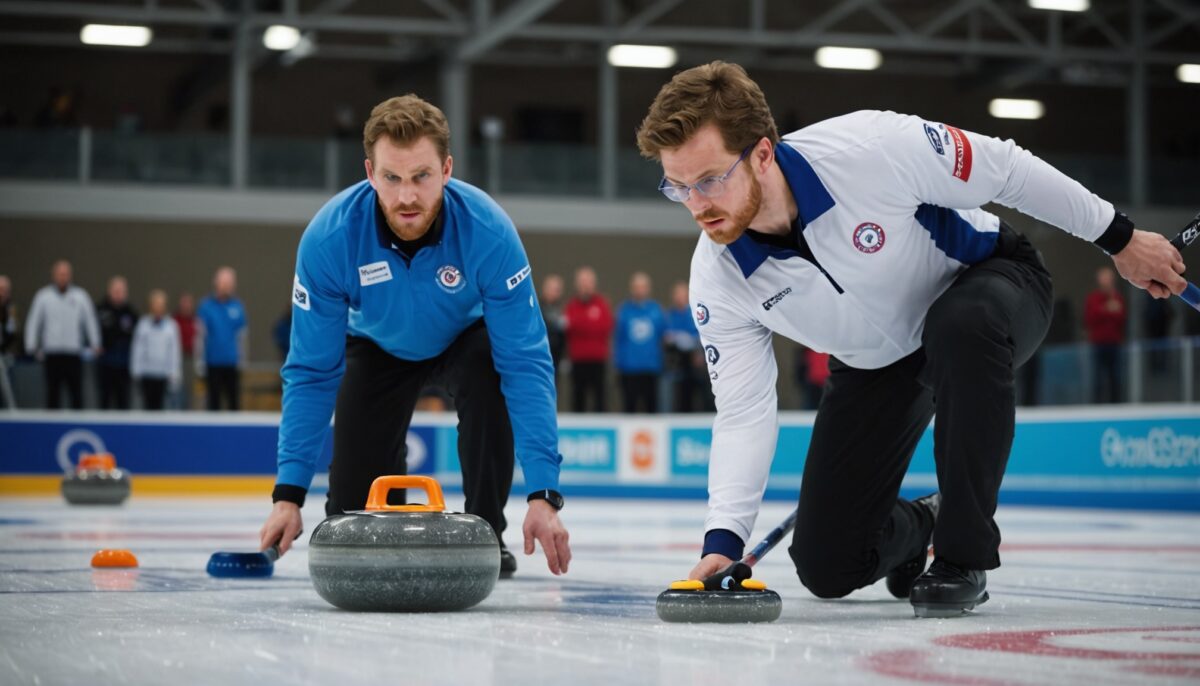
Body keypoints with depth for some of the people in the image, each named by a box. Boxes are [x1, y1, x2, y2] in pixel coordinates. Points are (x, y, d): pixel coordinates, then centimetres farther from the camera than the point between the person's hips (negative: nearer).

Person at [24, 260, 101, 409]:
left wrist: (95, 344, 2)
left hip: (74, 354, 0)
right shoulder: (43, 296, 5)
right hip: (52, 354, 0)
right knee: (52, 393, 4)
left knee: (76, 393, -2)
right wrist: (31, 346, 0)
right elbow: (33, 322, 7)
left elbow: (90, 321, 8)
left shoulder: (80, 296, 6)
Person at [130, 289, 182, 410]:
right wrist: (136, 370, 0)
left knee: (159, 404, 1)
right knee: (148, 403, -2)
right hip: (146, 373, 0)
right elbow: (137, 348, 5)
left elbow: (175, 350, 3)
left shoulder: (171, 325, 2)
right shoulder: (143, 324, 2)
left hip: (163, 374, 0)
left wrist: (174, 373, 0)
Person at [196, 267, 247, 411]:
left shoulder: (238, 307, 3)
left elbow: (242, 335, 9)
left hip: (233, 364, 2)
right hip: (213, 363, -1)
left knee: (234, 403, 1)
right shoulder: (206, 306, -3)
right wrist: (199, 360, -5)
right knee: (214, 402, 5)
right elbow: (200, 334, -2)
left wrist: (242, 359, 8)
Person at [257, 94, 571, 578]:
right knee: (351, 511, -7)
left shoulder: (488, 231, -38)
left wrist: (543, 494, -44)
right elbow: (311, 372, -26)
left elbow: (525, 362, -37)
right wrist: (289, 494, -31)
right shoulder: (329, 237, -35)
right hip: (379, 346, 1)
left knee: (489, 383, -35)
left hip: (465, 335, -1)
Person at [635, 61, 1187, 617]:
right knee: (827, 566, -4)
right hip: (875, 363, 4)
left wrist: (1118, 238, -11)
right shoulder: (717, 278, -23)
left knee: (959, 326, -42)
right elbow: (743, 414, -16)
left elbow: (1006, 169, -21)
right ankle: (916, 525, 32)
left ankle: (963, 554, -25)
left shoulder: (869, 149, -36)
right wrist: (722, 540, -29)